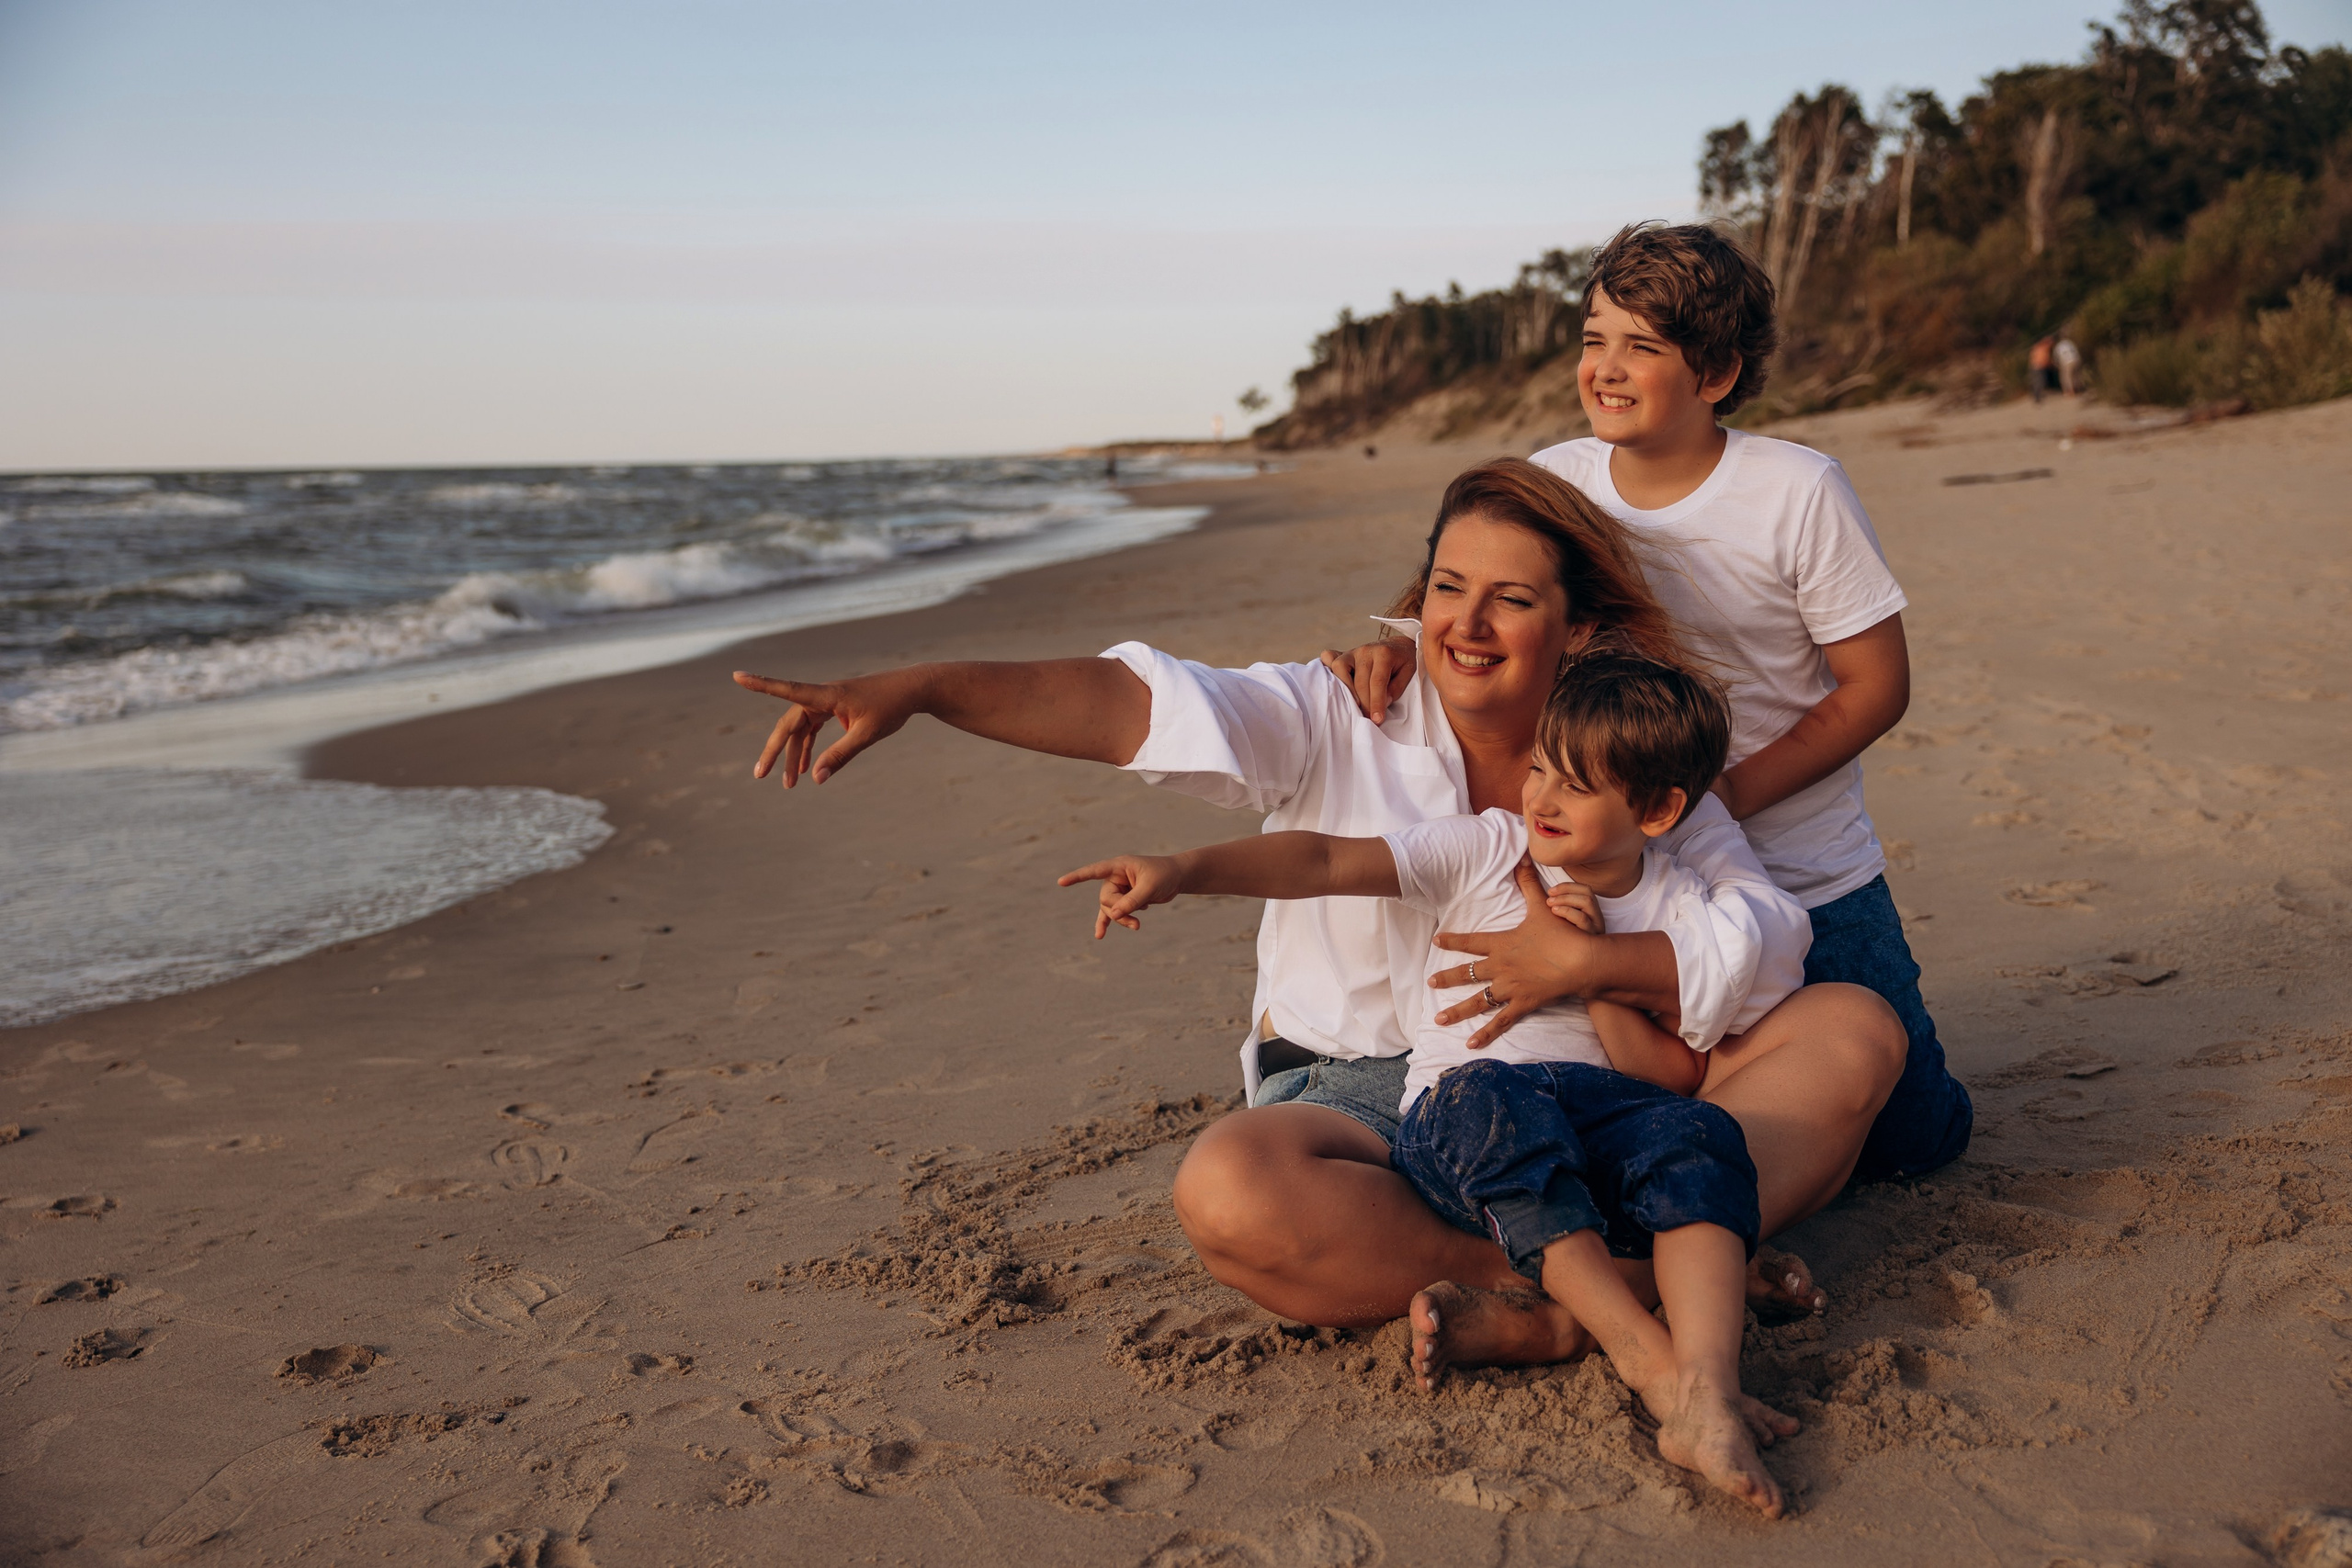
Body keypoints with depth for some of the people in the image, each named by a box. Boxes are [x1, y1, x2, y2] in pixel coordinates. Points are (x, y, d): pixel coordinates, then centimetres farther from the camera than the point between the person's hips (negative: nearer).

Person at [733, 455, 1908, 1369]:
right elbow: (1140, 703, -20)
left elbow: (1766, 933, -5)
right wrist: (920, 686, -34)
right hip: (1367, 1095, -2)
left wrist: (1584, 962, -20)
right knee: (1228, 1195, -35)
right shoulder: (1344, 721, -5)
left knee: (1855, 1029, -15)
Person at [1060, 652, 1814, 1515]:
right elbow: (1325, 863, -6)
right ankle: (1649, 1357, -42)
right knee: (1497, 1098, -38)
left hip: (1597, 1121, 2)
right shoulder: (1487, 849, 5)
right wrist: (1183, 870, -20)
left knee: (1699, 1136, -31)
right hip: (1458, 1125, -1)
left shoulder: (1683, 912, 9)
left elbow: (1678, 1076, 3)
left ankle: (1705, 1388, -47)